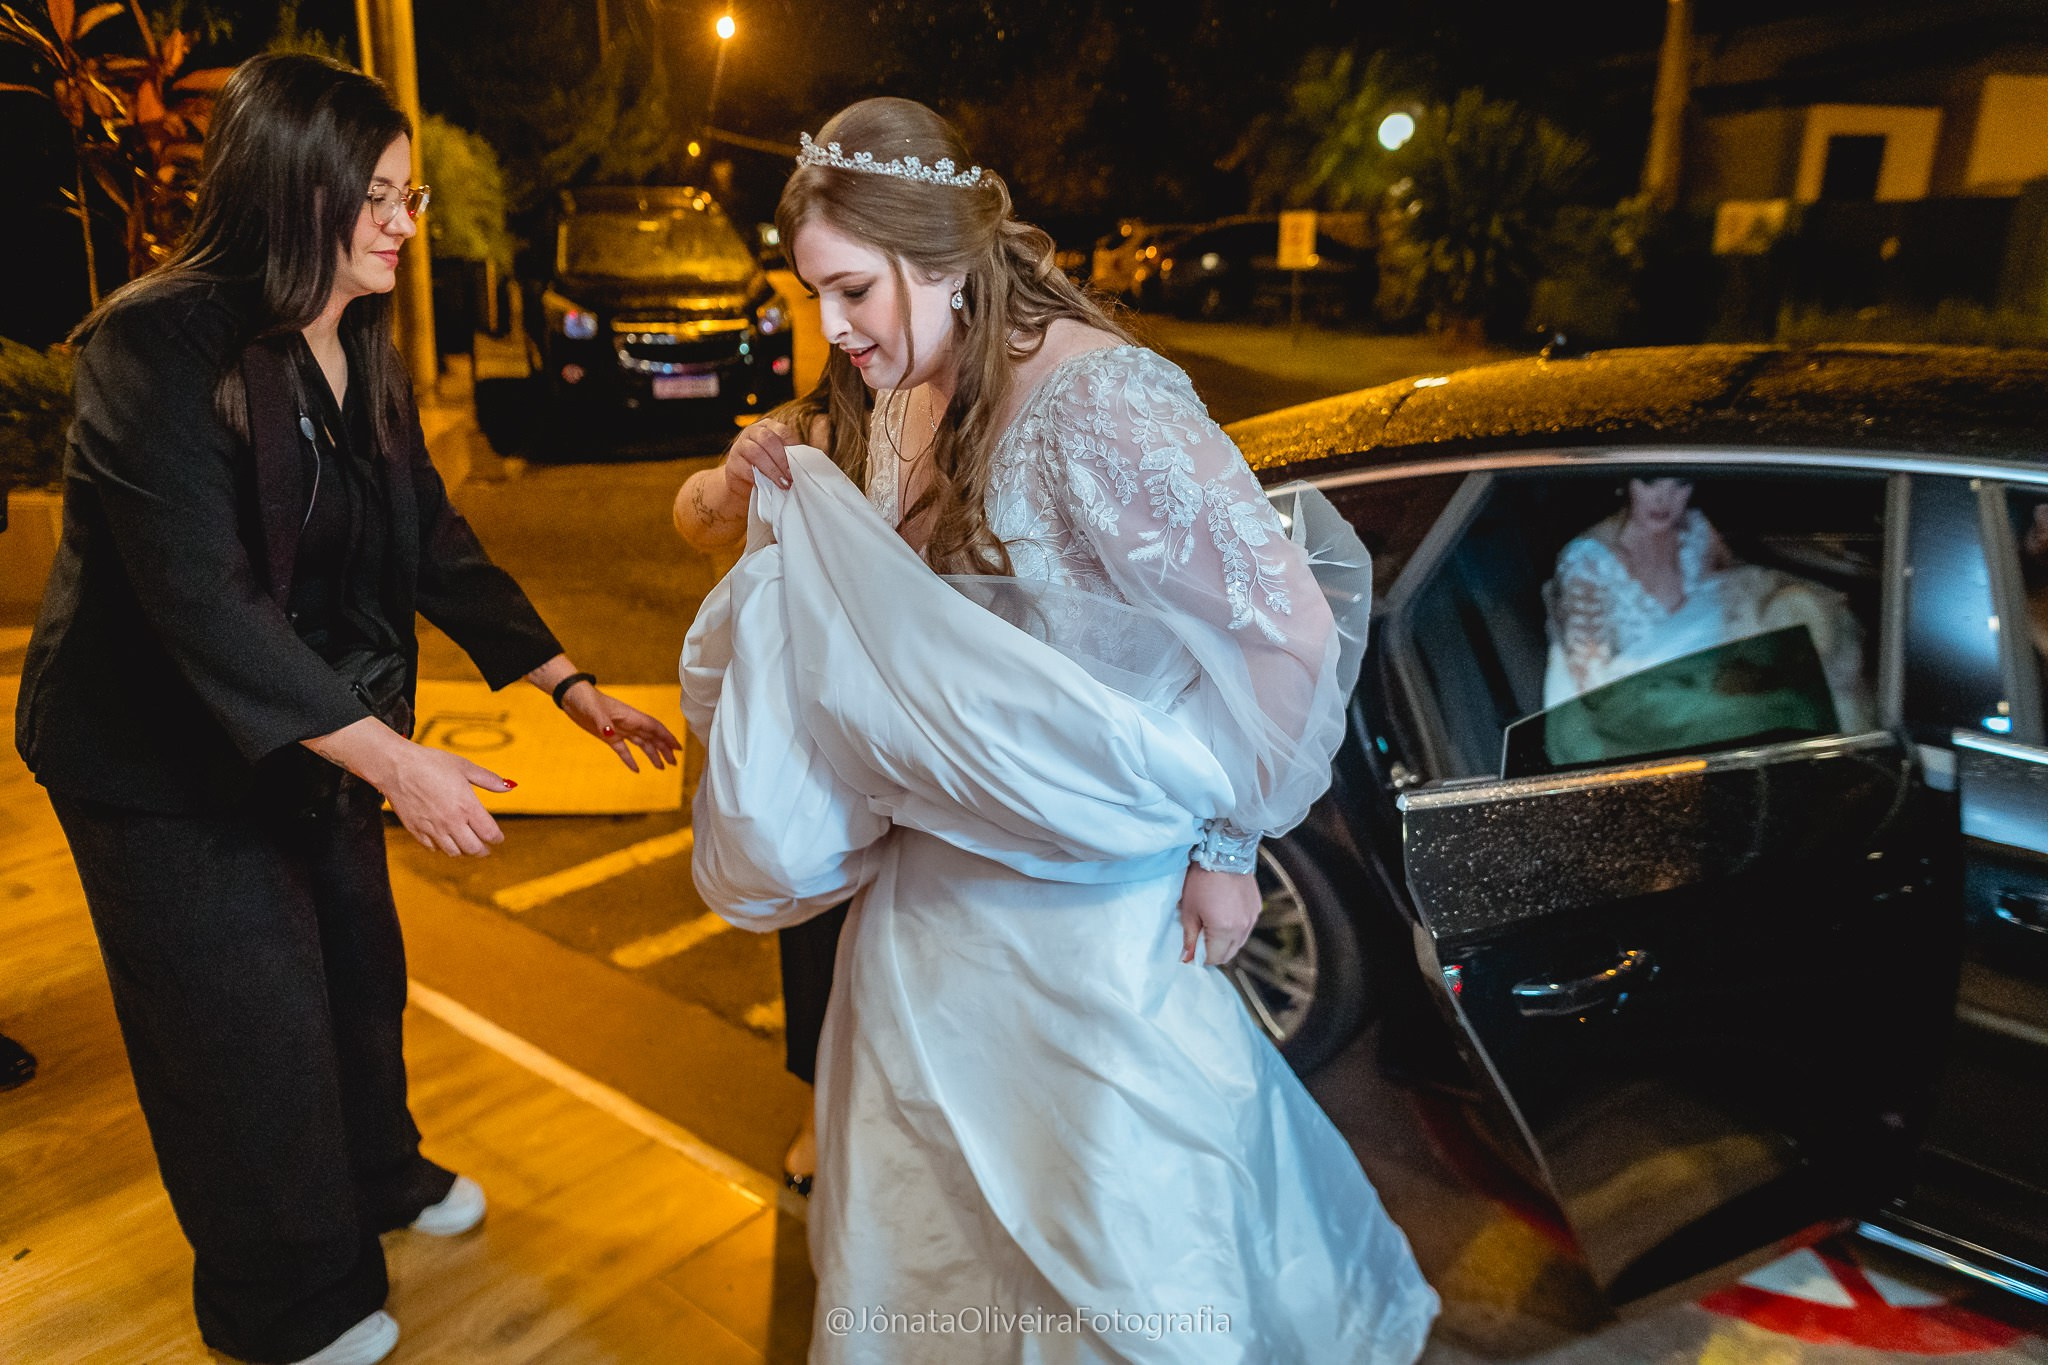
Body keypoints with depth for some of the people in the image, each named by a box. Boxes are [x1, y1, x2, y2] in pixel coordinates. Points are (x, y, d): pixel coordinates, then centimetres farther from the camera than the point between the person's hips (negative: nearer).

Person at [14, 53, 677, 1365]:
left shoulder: (363, 352, 1)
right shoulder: (159, 345, -23)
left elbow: (434, 539, 2)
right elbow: (200, 596, -31)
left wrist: (575, 687, -5)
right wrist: (390, 757, -35)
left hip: (316, 738, 7)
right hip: (171, 763, -7)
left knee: (361, 975, 20)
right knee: (251, 1033, 7)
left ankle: (376, 1180, 47)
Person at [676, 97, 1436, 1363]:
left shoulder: (1100, 402, -25)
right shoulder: (899, 403, 0)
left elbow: (1284, 631, -22)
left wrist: (1220, 844, -14)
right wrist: (787, 504, -7)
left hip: (1087, 898, -7)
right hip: (933, 876, 8)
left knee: (1115, 1224, 13)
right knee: (916, 1200, 25)